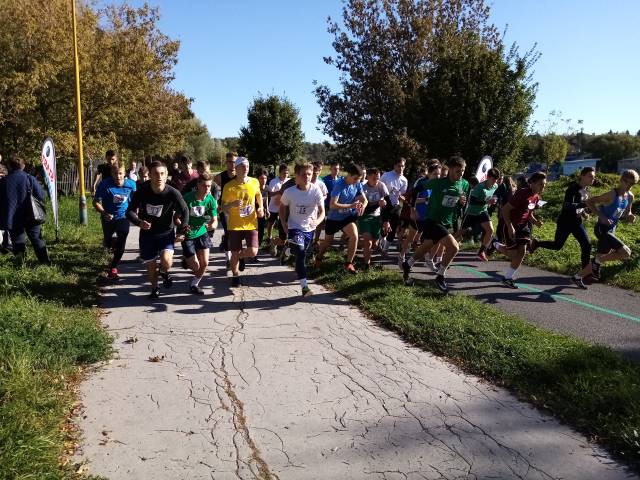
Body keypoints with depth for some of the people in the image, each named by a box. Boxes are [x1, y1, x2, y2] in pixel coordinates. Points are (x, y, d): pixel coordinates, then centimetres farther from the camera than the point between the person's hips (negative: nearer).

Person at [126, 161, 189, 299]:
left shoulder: (173, 193, -19)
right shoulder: (142, 191, -17)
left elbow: (184, 210, -5)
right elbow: (130, 211, -10)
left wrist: (183, 226, -23)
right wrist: (139, 222, -30)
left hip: (166, 232, -1)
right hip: (147, 233, 2)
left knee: (166, 260, -24)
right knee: (150, 265, 10)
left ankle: (164, 273, 14)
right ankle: (155, 289, 40)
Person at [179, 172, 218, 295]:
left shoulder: (211, 200, -12)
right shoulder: (187, 198, -22)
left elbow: (214, 220, -9)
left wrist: (212, 225, -32)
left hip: (202, 233, 3)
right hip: (187, 235, -3)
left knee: (205, 263, -2)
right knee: (195, 266, -4)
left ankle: (194, 284, 25)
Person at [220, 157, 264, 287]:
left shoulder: (255, 182, -2)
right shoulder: (229, 186, -10)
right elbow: (223, 207, -3)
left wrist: (260, 208, 6)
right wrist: (232, 204, -24)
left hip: (251, 224, 2)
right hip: (235, 225, -2)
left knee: (253, 252, -11)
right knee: (235, 254, 4)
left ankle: (241, 256, 26)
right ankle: (235, 276, 31)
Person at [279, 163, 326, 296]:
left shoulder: (316, 191, -14)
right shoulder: (289, 192, -14)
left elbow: (322, 211, -11)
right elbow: (282, 207, 4)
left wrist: (317, 221, -32)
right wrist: (284, 226, 0)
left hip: (310, 229, 3)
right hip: (295, 228, -3)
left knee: (302, 254, 19)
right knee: (301, 254, -22)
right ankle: (304, 286, -23)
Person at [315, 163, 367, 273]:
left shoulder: (357, 184, -10)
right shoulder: (339, 185, -26)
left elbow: (364, 200, -2)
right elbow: (332, 205, -32)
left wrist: (362, 206, -27)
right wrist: (351, 205, -37)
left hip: (348, 216, 3)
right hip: (334, 217, -3)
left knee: (354, 236, -21)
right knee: (328, 240, 16)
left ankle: (348, 263, -4)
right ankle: (318, 258, 48)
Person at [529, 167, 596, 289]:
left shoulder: (586, 190, 4)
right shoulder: (573, 188, -20)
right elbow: (567, 205, -32)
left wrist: (583, 213, 4)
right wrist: (585, 204, -40)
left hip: (577, 222, 7)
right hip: (564, 222, -7)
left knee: (587, 246, -7)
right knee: (557, 245, 6)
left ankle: (580, 276, -1)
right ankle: (536, 243, 36)